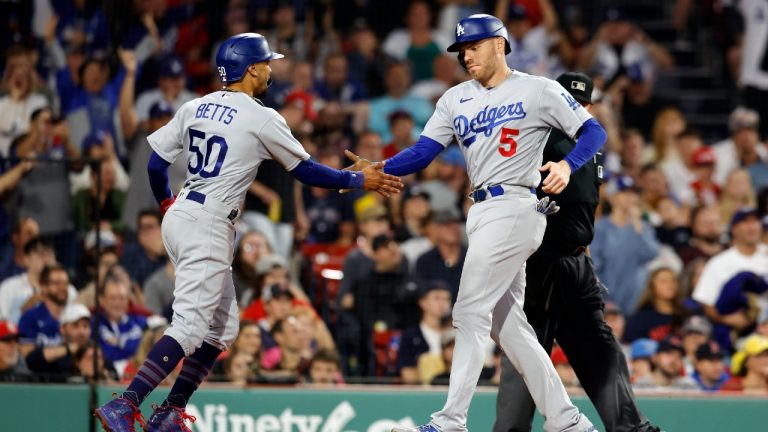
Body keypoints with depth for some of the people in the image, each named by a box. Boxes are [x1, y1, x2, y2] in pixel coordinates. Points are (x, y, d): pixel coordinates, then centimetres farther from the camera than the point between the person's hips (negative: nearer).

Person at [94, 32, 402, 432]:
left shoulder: (194, 108, 11)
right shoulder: (261, 118, -8)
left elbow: (156, 163, 12)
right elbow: (306, 172, -1)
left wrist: (166, 203, 30)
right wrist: (359, 181, 10)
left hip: (179, 219, 9)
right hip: (207, 228, -8)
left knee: (222, 325, 15)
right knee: (190, 325, -13)